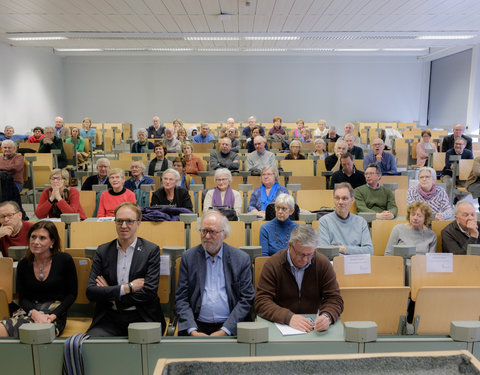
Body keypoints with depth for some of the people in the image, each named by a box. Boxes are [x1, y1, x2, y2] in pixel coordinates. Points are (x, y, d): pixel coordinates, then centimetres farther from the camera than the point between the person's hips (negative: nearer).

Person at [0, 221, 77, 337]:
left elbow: (72, 294, 2)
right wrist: (34, 313, -15)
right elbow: (22, 298, 7)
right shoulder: (23, 264, 9)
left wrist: (53, 315, -13)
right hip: (29, 310, 4)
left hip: (55, 311, -4)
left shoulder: (64, 260, -1)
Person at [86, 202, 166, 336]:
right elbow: (90, 291, 0)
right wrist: (128, 288, -9)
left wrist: (110, 295, -5)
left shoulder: (151, 250, 0)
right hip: (109, 318, 2)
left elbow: (149, 292, -8)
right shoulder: (102, 251, 9)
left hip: (142, 319, -2)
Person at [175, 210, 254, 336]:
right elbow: (181, 299, 4)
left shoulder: (241, 259, 3)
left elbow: (246, 299, 0)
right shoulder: (188, 257, 6)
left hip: (230, 327, 0)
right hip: (197, 326, 1)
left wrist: (224, 331, -10)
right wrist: (192, 331, -10)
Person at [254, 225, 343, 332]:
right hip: (280, 325, -2)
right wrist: (289, 317, -29)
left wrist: (327, 316, -25)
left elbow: (334, 298, -2)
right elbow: (261, 302, -13)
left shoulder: (323, 264, -2)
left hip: (312, 324, 2)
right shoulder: (272, 264, -8)